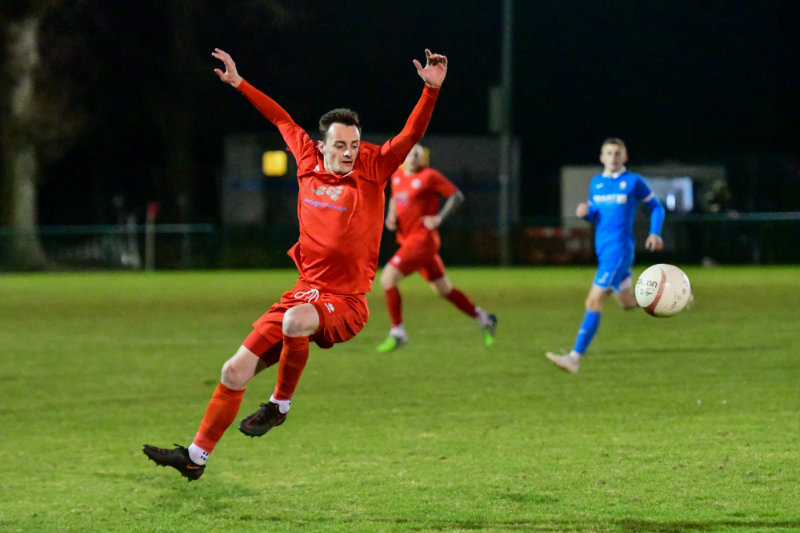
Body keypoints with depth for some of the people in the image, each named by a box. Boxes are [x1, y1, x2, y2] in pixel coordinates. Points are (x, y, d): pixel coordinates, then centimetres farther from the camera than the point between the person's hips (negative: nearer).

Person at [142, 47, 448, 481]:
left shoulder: (372, 170, -1)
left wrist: (431, 90, -24)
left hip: (345, 303, -4)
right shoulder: (309, 163, 8)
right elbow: (282, 121, 24)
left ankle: (280, 406, -13)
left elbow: (411, 135, -11)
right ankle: (196, 456, 11)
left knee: (296, 320, -38)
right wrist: (239, 84, 32)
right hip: (305, 291, 5)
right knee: (236, 370, -3)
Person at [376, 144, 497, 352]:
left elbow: (457, 196, -7)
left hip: (422, 239, -8)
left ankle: (397, 333, -10)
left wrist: (439, 218, -17)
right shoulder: (397, 176, 12)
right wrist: (391, 216, 10)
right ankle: (484, 320, 28)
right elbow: (394, 198, 30)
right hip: (408, 240, 8)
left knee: (387, 278, -16)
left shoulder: (429, 176, -10)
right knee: (443, 290, 15)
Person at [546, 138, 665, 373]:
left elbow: (656, 207, 6)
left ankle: (575, 357, -21)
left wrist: (655, 234, -8)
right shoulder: (596, 183, 11)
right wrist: (585, 213, -3)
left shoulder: (633, 181, -3)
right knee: (628, 304, 16)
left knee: (594, 301, -17)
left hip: (620, 249, -7)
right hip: (603, 249, 7)